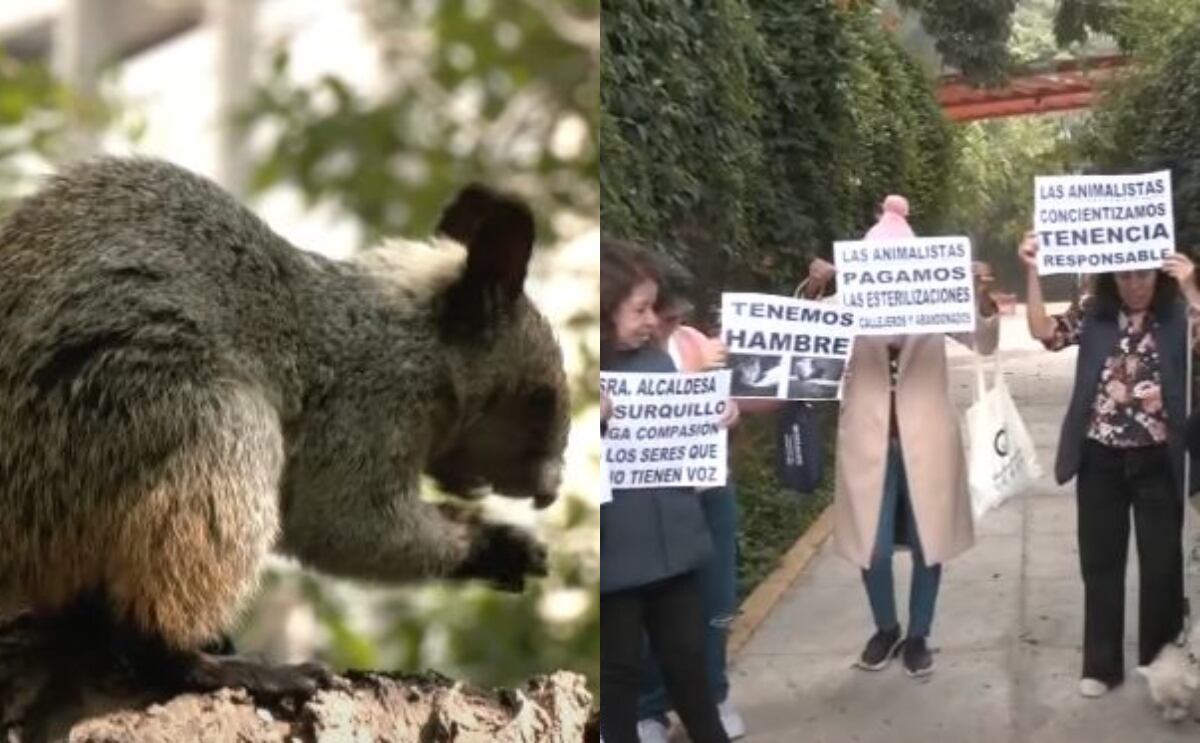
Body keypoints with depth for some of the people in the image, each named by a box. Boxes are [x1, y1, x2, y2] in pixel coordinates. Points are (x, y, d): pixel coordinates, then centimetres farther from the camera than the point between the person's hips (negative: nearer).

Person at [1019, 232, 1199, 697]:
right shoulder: (1094, 315, 3)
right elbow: (1044, 331, -7)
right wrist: (1032, 273, -16)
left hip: (1157, 460, -2)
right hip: (1101, 459, 2)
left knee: (1161, 562, 7)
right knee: (1100, 561, 8)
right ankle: (1102, 664, 18)